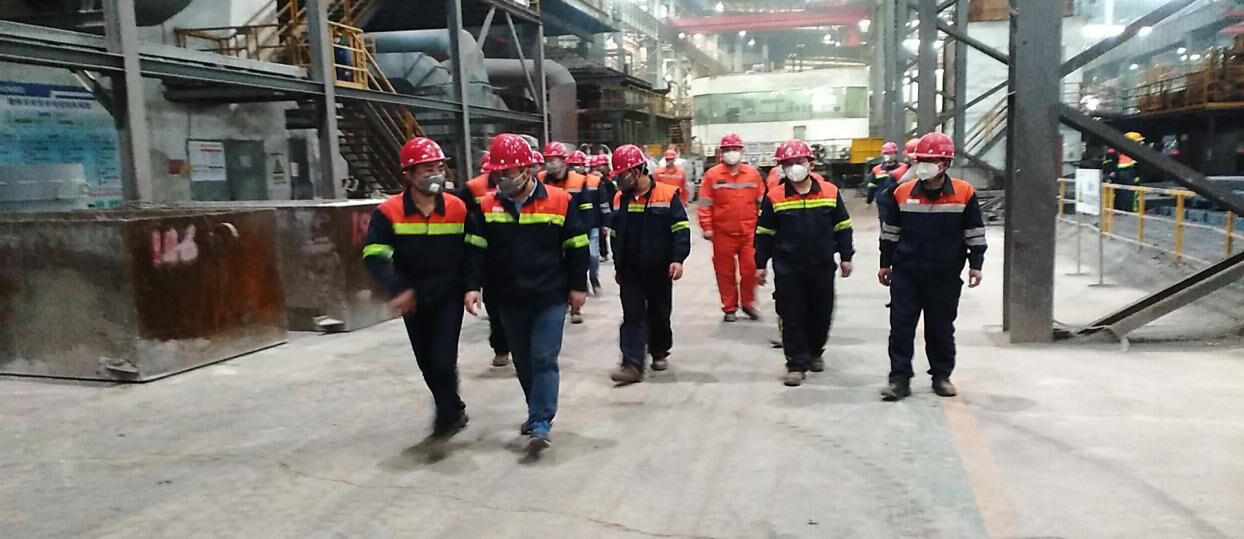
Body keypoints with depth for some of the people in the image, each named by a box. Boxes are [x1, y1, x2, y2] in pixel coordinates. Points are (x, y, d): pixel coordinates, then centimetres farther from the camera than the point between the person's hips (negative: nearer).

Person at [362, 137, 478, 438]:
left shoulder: (458, 208, -7)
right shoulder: (389, 212, -12)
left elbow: (473, 251, 1)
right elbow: (374, 255, -17)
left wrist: (470, 286, -9)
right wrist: (397, 289, -30)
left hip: (449, 296, -1)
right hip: (413, 299, 2)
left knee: (443, 359, -9)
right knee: (427, 362, 14)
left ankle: (448, 414, 15)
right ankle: (453, 411, 35)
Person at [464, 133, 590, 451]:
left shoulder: (559, 201, -7)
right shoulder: (487, 206, 0)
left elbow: (577, 246, 0)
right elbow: (477, 250, 3)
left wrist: (578, 286, 0)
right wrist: (473, 286, -8)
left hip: (550, 298, -3)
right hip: (509, 300, 4)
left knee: (544, 359, -7)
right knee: (523, 361, 14)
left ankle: (540, 424, -4)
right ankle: (538, 411, 32)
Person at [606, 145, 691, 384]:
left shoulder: (668, 194, -10)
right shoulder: (620, 198, 3)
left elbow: (681, 229, -11)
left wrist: (678, 259, -20)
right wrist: (618, 265, 16)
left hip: (659, 269, -2)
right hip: (630, 270, 3)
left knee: (659, 313, 12)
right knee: (632, 315, -3)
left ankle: (660, 353, 33)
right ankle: (632, 364, -6)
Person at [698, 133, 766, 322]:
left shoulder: (753, 173, 4)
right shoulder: (712, 175, -3)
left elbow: (761, 202, 8)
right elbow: (705, 204, -2)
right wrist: (707, 227, -7)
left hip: (749, 232, 1)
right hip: (723, 233, -1)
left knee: (750, 269, 3)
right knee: (725, 272, 7)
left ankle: (748, 303, 23)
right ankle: (729, 308, 20)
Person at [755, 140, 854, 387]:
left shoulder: (830, 192, 0)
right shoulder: (774, 197, -3)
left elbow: (842, 227, 7)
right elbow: (764, 233, 3)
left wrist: (846, 257, 6)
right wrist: (761, 264, 1)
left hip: (822, 266, 2)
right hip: (787, 268, -1)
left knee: (821, 313, 13)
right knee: (792, 316, 1)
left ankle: (815, 352, 36)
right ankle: (797, 364, 9)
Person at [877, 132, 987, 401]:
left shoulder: (964, 193, -6)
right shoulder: (902, 193, -2)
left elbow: (974, 232, 2)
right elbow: (890, 231, 8)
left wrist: (975, 264, -1)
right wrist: (885, 263, 10)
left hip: (945, 276, -1)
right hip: (905, 273, 1)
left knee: (941, 328, 12)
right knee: (901, 327, 0)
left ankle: (942, 376, 26)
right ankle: (899, 378, 7)